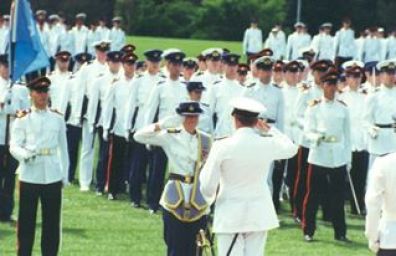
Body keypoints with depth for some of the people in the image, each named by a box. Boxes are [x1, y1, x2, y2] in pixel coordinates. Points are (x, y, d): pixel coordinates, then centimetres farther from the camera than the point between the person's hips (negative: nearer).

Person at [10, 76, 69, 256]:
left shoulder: (57, 119, 9)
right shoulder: (22, 119, 1)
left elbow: (63, 148, 13)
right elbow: (14, 146, -5)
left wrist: (65, 175, 11)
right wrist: (26, 155, -26)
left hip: (53, 177, 2)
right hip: (29, 176, -2)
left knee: (52, 221, 4)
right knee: (26, 221, 2)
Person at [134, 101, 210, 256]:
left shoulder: (205, 140, 6)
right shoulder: (170, 136, -2)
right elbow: (139, 136, -10)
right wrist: (159, 126, -22)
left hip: (198, 201, 2)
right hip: (174, 202, -2)